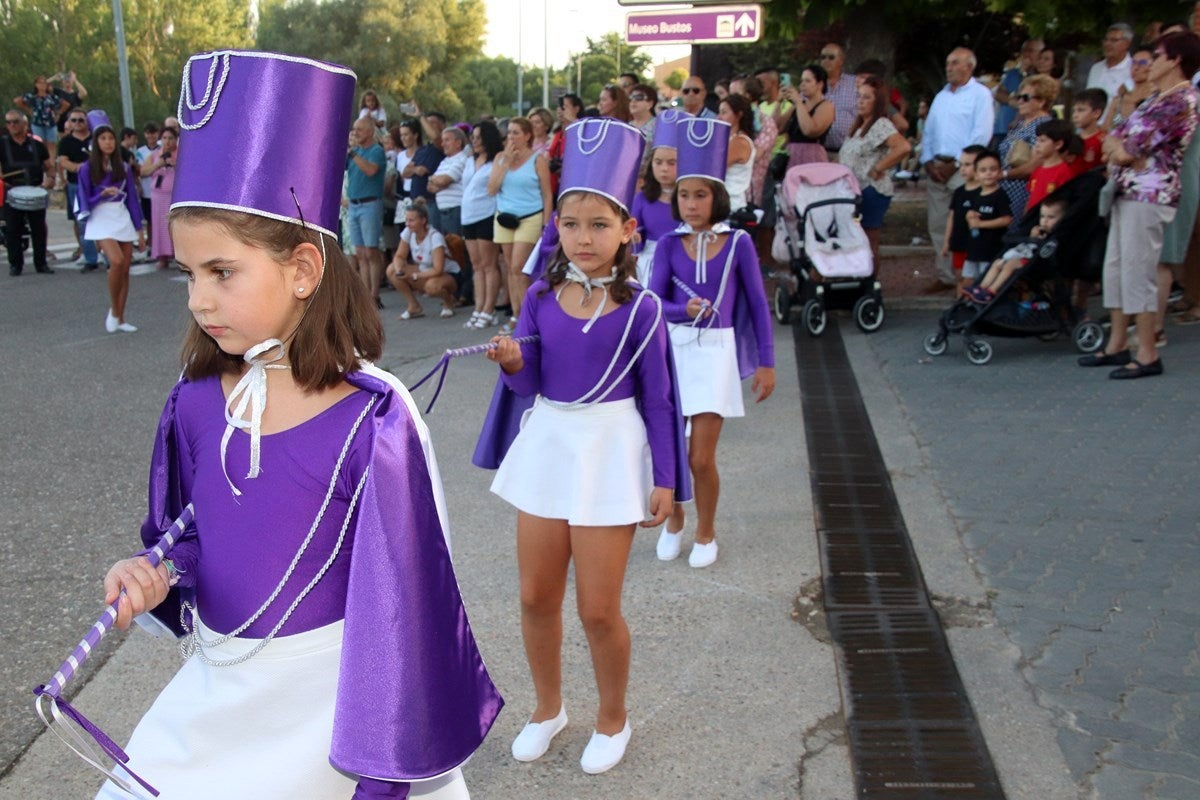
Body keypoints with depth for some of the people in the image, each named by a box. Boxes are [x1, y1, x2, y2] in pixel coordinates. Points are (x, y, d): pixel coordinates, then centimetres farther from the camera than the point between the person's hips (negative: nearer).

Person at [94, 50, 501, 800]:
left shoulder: (373, 421, -22)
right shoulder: (195, 403, -5)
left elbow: (403, 596, -17)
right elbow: (192, 534, 11)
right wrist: (155, 573, -12)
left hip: (331, 696, -5)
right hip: (212, 686, 5)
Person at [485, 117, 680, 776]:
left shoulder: (639, 309, -10)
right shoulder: (541, 297, -1)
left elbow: (657, 400, -4)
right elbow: (528, 385, 1)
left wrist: (664, 479, -5)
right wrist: (511, 362, -20)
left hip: (610, 454, -4)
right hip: (546, 445, 4)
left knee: (598, 609, 2)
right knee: (536, 597, 13)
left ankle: (612, 719, 29)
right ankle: (548, 707, 38)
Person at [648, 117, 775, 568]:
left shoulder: (738, 243, -4)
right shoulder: (669, 245, -1)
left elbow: (757, 303, 1)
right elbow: (654, 302, -6)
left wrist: (766, 362, 0)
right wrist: (685, 310, -27)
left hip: (716, 352, -2)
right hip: (672, 350, 2)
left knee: (701, 458, -3)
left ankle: (705, 532, 22)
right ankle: (673, 522, 33)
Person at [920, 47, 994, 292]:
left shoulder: (980, 95, -1)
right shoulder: (941, 96, 20)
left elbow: (981, 135, -10)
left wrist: (956, 165, -13)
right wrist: (928, 162, 3)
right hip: (936, 167, 7)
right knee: (937, 224, 6)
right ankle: (945, 275, 13)